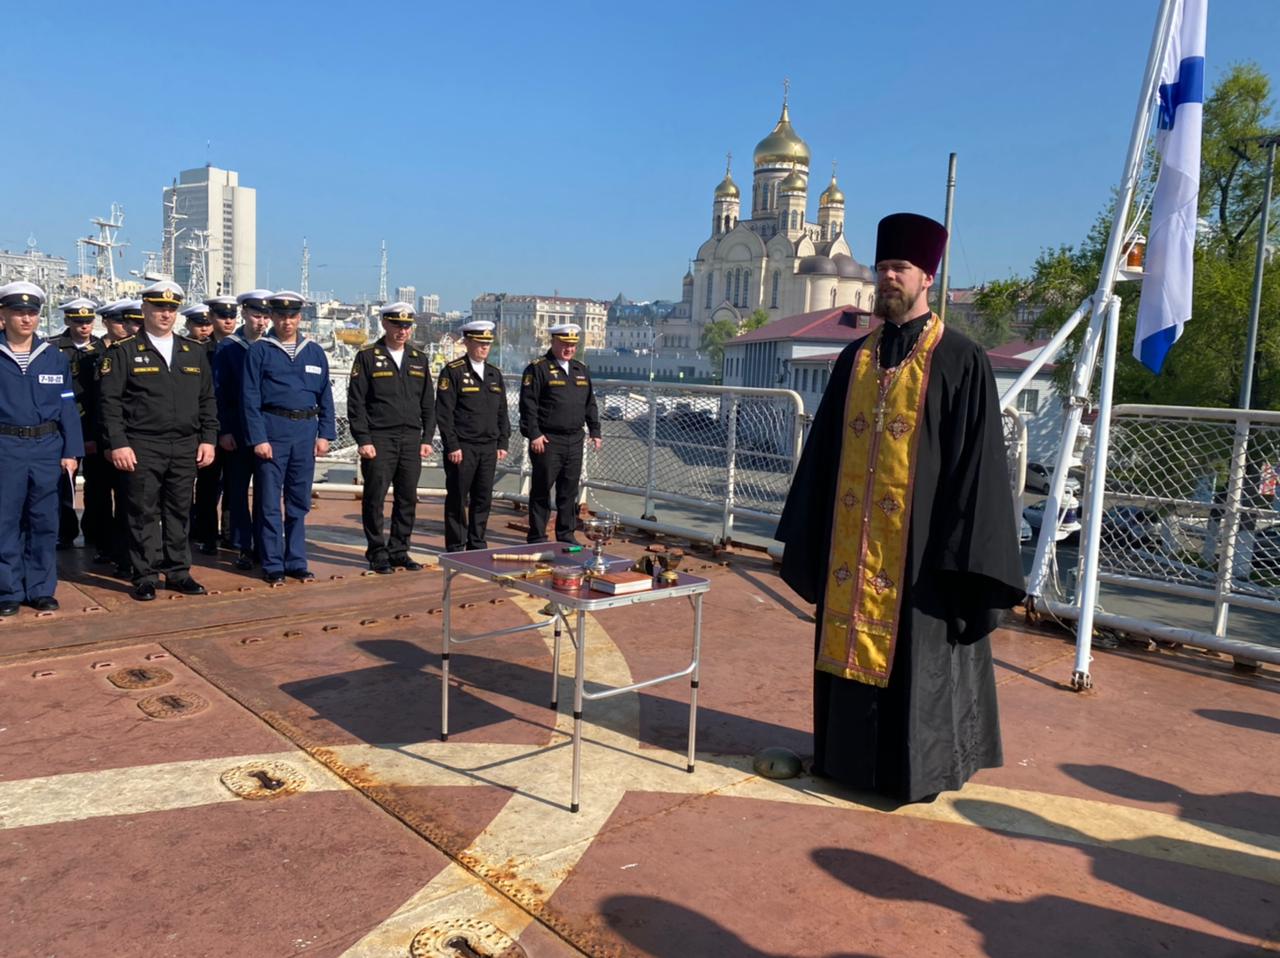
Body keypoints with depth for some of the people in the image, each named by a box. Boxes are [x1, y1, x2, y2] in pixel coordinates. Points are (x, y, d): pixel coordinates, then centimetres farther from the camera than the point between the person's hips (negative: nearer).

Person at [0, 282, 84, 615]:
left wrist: (71, 451, 1)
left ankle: (41, 589, 17)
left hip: (47, 447, 2)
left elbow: (67, 407, 6)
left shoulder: (55, 357, 7)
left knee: (44, 521, 8)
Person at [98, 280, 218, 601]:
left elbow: (207, 400, 13)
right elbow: (110, 402, -4)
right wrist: (118, 444, -12)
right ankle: (145, 577, 11)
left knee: (179, 513, 9)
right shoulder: (123, 351, 0)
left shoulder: (195, 352, 13)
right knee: (144, 514, 2)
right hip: (142, 448, -3)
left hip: (186, 448, 4)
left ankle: (178, 572, 19)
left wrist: (208, 439, 5)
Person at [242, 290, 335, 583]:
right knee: (270, 503, 1)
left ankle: (296, 562, 18)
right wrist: (258, 438, -11)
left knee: (299, 501, 10)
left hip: (306, 432, 3)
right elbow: (250, 398, -4)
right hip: (272, 432, -3)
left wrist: (325, 434, 4)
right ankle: (273, 565, 10)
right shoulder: (260, 350, 1)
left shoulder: (314, 351, 11)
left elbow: (325, 396, 12)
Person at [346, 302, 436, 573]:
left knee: (407, 499, 6)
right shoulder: (367, 357, -1)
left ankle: (399, 551, 17)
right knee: (375, 498, -1)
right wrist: (363, 440, -11)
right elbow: (356, 403, -5)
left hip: (411, 439, 4)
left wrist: (427, 438, 7)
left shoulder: (419, 359, 13)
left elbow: (428, 404, 14)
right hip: (379, 439, -4)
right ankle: (378, 553, 10)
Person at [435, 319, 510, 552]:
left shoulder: (495, 373, 14)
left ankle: (477, 544, 20)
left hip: (489, 448, 6)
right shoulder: (452, 371, -5)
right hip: (462, 448, -5)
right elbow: (444, 412, -9)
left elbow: (502, 412, 17)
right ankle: (455, 548, 11)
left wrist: (502, 443, 9)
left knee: (483, 499, 9)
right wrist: (452, 446, -14)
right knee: (458, 500, 2)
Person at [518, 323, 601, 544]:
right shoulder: (538, 368, -5)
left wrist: (595, 430, 14)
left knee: (569, 491, 11)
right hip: (547, 441, -6)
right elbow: (528, 404, -11)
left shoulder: (581, 370, 16)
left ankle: (566, 535, 21)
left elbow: (590, 404, 21)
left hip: (574, 441, 6)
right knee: (542, 491, 1)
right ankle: (537, 538, 10)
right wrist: (534, 434, -16)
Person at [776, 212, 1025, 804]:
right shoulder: (856, 357, 9)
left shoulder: (961, 363, -6)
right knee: (851, 640, 13)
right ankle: (848, 754, 30)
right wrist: (806, 534, 10)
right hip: (851, 542, 5)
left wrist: (962, 554, -13)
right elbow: (823, 450, 12)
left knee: (915, 657, 5)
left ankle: (918, 767, 23)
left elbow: (976, 461, -9)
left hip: (918, 544, -5)